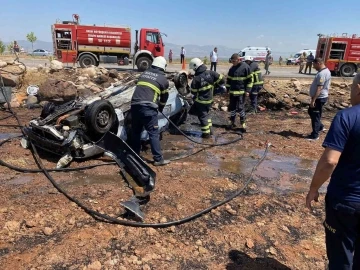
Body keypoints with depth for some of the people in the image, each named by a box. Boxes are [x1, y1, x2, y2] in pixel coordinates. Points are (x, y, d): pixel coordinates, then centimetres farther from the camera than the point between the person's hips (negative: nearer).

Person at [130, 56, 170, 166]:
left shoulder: (144, 73, 23)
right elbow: (164, 96, 18)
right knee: (154, 133, 0)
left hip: (134, 105, 5)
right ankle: (158, 159, 1)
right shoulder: (163, 79, 9)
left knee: (136, 132, 17)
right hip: (148, 107, -5)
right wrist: (161, 108, 37)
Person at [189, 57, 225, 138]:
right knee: (206, 114, 24)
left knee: (202, 116, 7)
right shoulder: (211, 73, -9)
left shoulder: (196, 78, -20)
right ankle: (210, 129, 29)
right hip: (209, 99, 6)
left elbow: (193, 91, -10)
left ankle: (206, 133, 13)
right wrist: (222, 86, 15)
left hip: (200, 101, -6)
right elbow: (221, 79, -5)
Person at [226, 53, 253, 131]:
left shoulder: (245, 67, -7)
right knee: (232, 107, 9)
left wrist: (248, 90, -10)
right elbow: (228, 79, 18)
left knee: (240, 107, -7)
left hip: (241, 92, -6)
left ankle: (243, 123, 7)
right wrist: (227, 89, 12)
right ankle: (232, 122, 21)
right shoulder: (232, 68, 10)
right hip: (232, 91, 6)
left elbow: (250, 79, -6)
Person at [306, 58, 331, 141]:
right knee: (311, 112, 23)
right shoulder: (325, 71, 12)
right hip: (320, 97, 10)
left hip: (319, 98, -10)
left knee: (315, 116, -2)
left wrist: (313, 100, -26)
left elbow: (319, 88, -27)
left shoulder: (322, 73, -23)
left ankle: (315, 135, 7)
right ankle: (320, 127, 33)